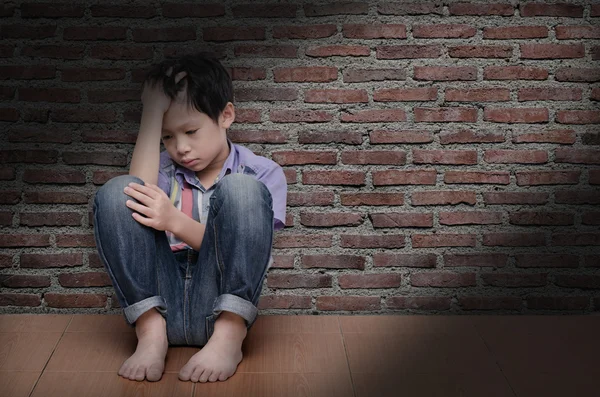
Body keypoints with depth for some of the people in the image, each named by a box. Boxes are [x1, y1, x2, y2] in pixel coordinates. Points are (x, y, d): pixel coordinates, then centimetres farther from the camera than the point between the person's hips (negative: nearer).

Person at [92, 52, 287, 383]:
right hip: (159, 303, 3)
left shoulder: (262, 173, 8)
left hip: (221, 305, -2)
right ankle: (151, 332, -21)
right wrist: (153, 110, -5)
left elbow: (243, 251, -6)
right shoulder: (165, 170, 15)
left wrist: (176, 222, -20)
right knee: (115, 191, -15)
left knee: (241, 190, -23)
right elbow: (137, 192, -9)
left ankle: (228, 337, -24)